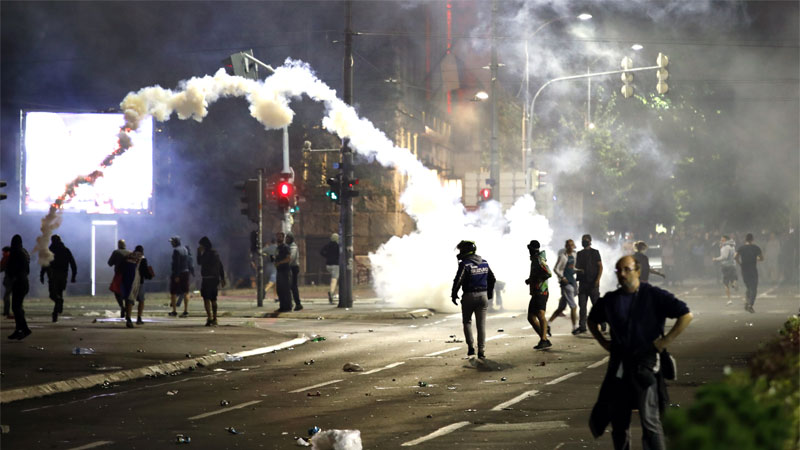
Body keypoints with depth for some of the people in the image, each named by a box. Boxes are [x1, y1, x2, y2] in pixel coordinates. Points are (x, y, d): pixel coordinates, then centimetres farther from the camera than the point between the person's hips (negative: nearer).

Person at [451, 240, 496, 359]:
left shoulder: (465, 264, -12)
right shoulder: (484, 263, 8)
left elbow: (458, 281, -19)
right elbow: (492, 279, 14)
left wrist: (453, 295, -7)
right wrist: (489, 295, 23)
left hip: (469, 296, -4)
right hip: (483, 296, 4)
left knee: (467, 322, 14)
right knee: (481, 325, 5)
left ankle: (471, 347, 2)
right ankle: (481, 352, 1)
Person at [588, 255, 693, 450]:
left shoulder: (654, 295, -5)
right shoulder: (610, 300, 7)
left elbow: (686, 315, -6)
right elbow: (592, 320, 27)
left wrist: (665, 341, -9)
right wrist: (603, 342, 12)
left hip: (646, 364, -5)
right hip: (619, 366, 5)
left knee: (649, 421, -9)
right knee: (618, 421, 10)